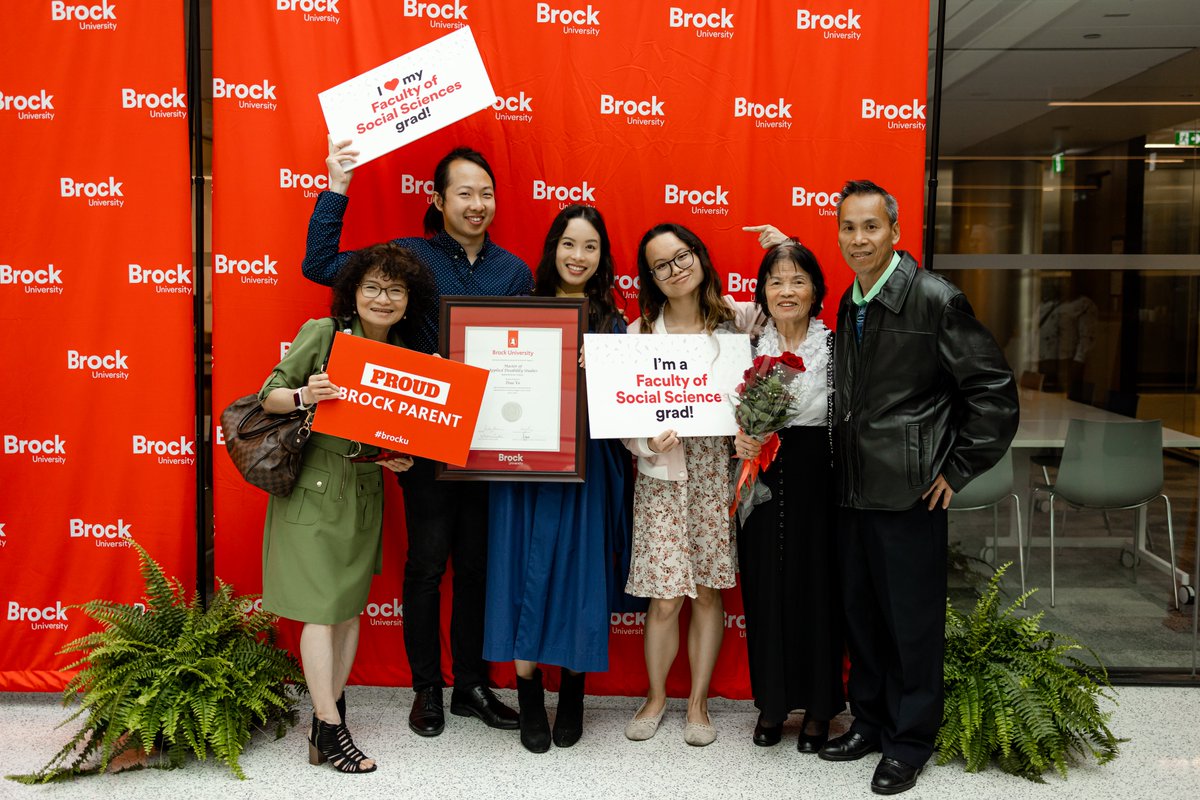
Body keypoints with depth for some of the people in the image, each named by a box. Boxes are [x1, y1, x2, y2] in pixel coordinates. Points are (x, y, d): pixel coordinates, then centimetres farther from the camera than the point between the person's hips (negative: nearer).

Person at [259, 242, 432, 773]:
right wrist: (303, 396, -27)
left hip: (365, 493, 5)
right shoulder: (322, 333, -8)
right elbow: (268, 396, -7)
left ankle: (327, 714, 23)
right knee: (322, 608, -3)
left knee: (350, 606, 10)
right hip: (313, 489, -5)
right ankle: (330, 730, 7)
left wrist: (394, 456, -5)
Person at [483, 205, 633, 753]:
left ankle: (572, 694, 21)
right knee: (526, 570, 2)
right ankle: (529, 699, 17)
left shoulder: (612, 321, 6)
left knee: (578, 570, 4)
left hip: (585, 466, 0)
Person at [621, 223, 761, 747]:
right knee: (664, 599, 0)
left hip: (717, 469, 1)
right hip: (662, 474, -1)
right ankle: (656, 696, 25)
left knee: (708, 591, 8)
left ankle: (698, 702, 26)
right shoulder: (640, 332, 1)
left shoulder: (738, 319, 3)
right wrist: (651, 441, -18)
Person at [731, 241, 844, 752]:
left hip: (817, 487, -2)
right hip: (763, 487, 2)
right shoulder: (750, 348, 5)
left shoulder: (836, 348, -2)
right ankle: (772, 702, 26)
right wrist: (739, 440, -7)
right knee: (765, 591, 8)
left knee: (816, 591, 5)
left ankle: (818, 709, 22)